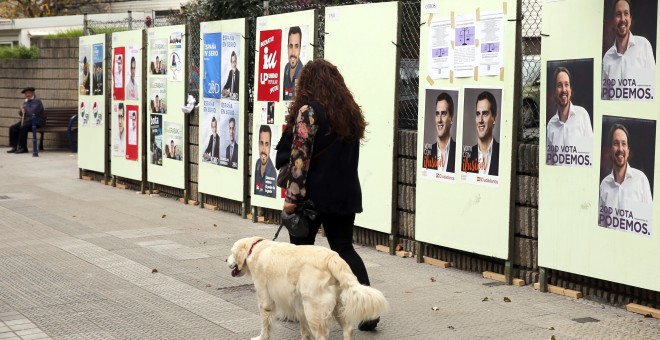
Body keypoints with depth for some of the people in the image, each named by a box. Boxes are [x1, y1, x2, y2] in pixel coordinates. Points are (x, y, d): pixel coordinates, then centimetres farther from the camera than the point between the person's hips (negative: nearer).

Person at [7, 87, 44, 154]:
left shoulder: (37, 101, -7)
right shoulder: (25, 101, 19)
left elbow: (33, 112, -20)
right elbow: (20, 114, 21)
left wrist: (25, 111, -3)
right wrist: (21, 111, -4)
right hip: (25, 121, 9)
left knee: (23, 127, -33)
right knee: (12, 128, -10)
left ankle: (22, 148, -28)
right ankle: (13, 146, -10)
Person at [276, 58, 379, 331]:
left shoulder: (308, 111, -12)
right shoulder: (350, 111, 10)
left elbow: (299, 157, -17)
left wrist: (292, 196, -15)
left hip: (314, 194, -6)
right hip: (345, 194, 6)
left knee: (300, 248, 11)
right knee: (344, 249, 9)